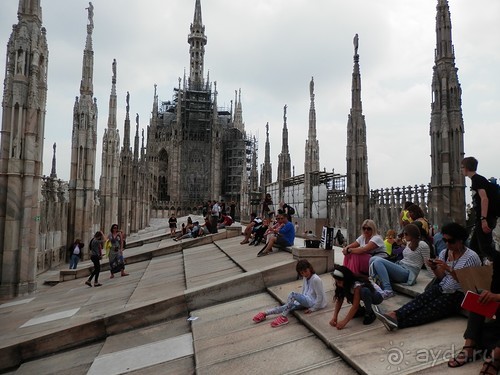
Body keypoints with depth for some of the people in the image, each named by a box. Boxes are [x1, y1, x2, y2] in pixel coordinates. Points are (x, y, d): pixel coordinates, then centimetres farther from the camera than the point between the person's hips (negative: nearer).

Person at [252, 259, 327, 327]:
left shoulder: (316, 279, -20)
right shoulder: (305, 278, 7)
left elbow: (320, 296, -18)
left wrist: (313, 309, -14)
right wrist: (301, 300, 5)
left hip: (315, 303, -8)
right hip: (307, 301, 8)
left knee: (292, 294, -28)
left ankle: (283, 317, -26)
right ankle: (265, 313, -11)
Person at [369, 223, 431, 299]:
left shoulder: (422, 245, -6)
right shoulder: (408, 243, 19)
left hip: (408, 273, -8)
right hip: (399, 266, 9)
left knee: (378, 261, -26)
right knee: (373, 259, -11)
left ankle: (388, 290, -27)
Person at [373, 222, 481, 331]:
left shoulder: (471, 257, -8)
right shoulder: (444, 253, 8)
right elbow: (441, 277, 11)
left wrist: (449, 269, -24)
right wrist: (434, 268, -10)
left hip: (457, 294, -6)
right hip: (441, 288, 6)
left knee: (432, 307, -27)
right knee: (421, 298, -24)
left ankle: (397, 321, -48)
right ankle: (394, 315, -46)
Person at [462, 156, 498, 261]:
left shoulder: (477, 179, -10)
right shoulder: (476, 180, 19)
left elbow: (484, 198, -21)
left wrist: (483, 219, -28)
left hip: (486, 219, -10)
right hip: (481, 219, 10)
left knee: (486, 247, -10)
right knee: (474, 246, 14)